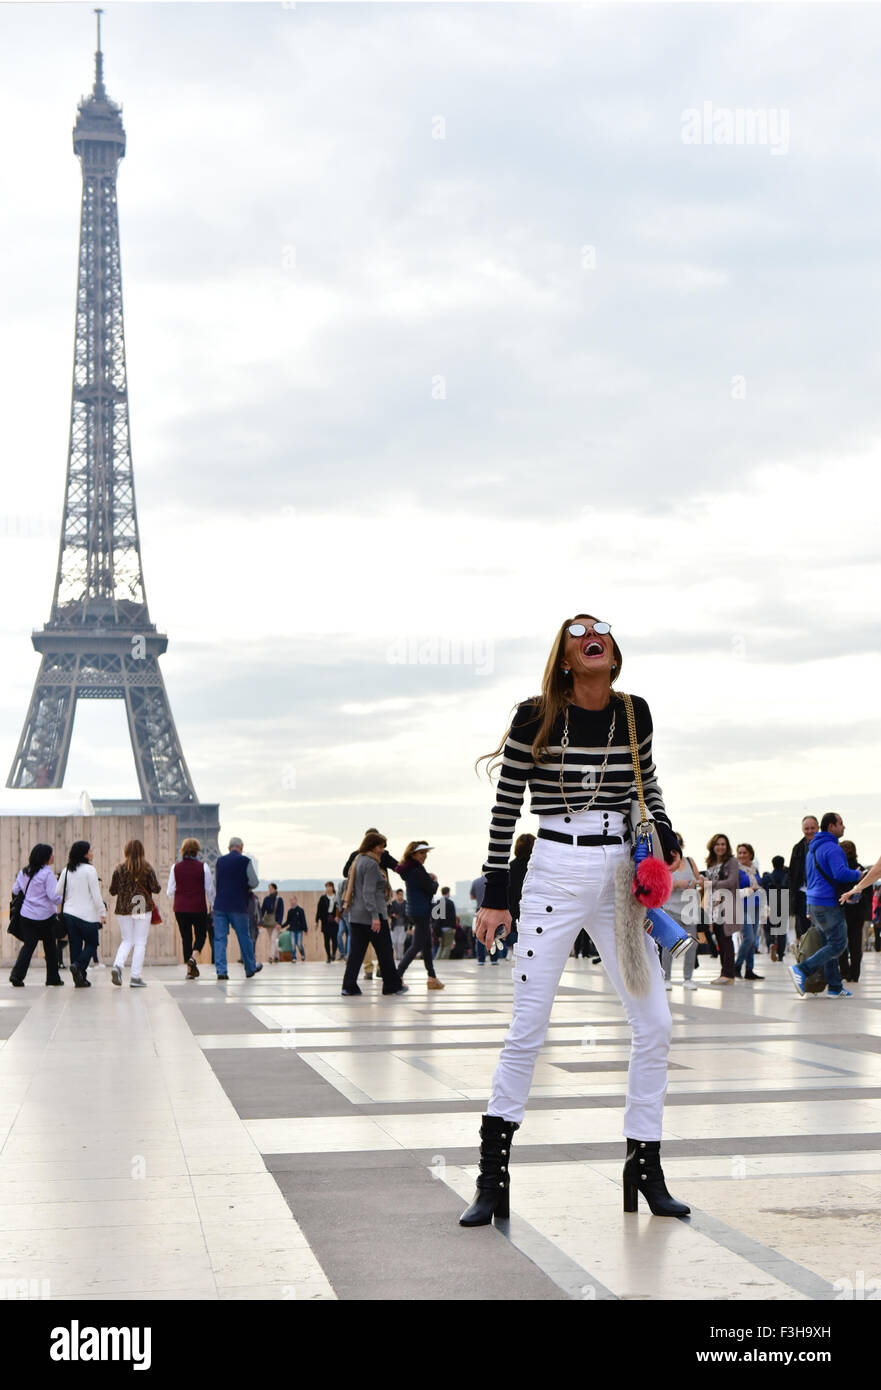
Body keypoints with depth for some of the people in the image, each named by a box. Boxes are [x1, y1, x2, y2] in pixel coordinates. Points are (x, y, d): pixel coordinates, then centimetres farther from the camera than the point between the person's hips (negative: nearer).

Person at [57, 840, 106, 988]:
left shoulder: (66, 870, 8)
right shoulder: (89, 869, -9)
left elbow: (58, 892, 10)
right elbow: (96, 894, -11)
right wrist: (103, 913, -5)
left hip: (69, 913, 5)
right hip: (87, 914, -5)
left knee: (75, 945, 9)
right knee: (92, 943, 9)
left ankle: (80, 979, 6)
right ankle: (78, 965, -16)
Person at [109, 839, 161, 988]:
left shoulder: (119, 869, -1)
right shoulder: (147, 869, -5)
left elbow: (112, 891, 3)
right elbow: (156, 889, -6)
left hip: (123, 909, 2)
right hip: (143, 908, -2)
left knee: (127, 940, 17)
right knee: (140, 942, 4)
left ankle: (117, 966, -7)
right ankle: (135, 977, 1)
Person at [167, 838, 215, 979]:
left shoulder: (175, 867, 0)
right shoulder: (203, 867, -6)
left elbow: (170, 891, 3)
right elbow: (210, 889, -1)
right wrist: (211, 904, 15)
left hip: (180, 908, 2)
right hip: (199, 908, -2)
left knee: (186, 937, 9)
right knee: (201, 935, 12)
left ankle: (189, 970, 6)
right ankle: (193, 957, -14)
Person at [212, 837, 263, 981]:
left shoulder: (220, 861, 9)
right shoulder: (245, 861, -3)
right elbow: (254, 882, -4)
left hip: (220, 904, 3)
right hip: (238, 905, -3)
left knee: (219, 938, 1)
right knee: (244, 937, 10)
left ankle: (221, 970, -9)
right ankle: (250, 968, 22)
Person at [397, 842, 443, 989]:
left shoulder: (409, 869, 10)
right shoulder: (418, 871, -20)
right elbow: (432, 889, -15)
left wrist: (430, 878, 8)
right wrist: (435, 879, 4)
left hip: (416, 910, 10)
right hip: (421, 911, -10)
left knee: (427, 945, 15)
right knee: (417, 945, -6)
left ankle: (432, 977, 20)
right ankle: (398, 975, -9)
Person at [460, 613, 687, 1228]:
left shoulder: (634, 714, 4)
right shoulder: (535, 717, -7)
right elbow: (506, 808, -2)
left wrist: (665, 835, 3)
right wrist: (495, 896, -3)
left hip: (623, 878, 4)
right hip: (557, 877, -4)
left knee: (656, 1025, 3)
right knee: (527, 1030, -2)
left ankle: (645, 1166, 18)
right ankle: (493, 1179, 8)